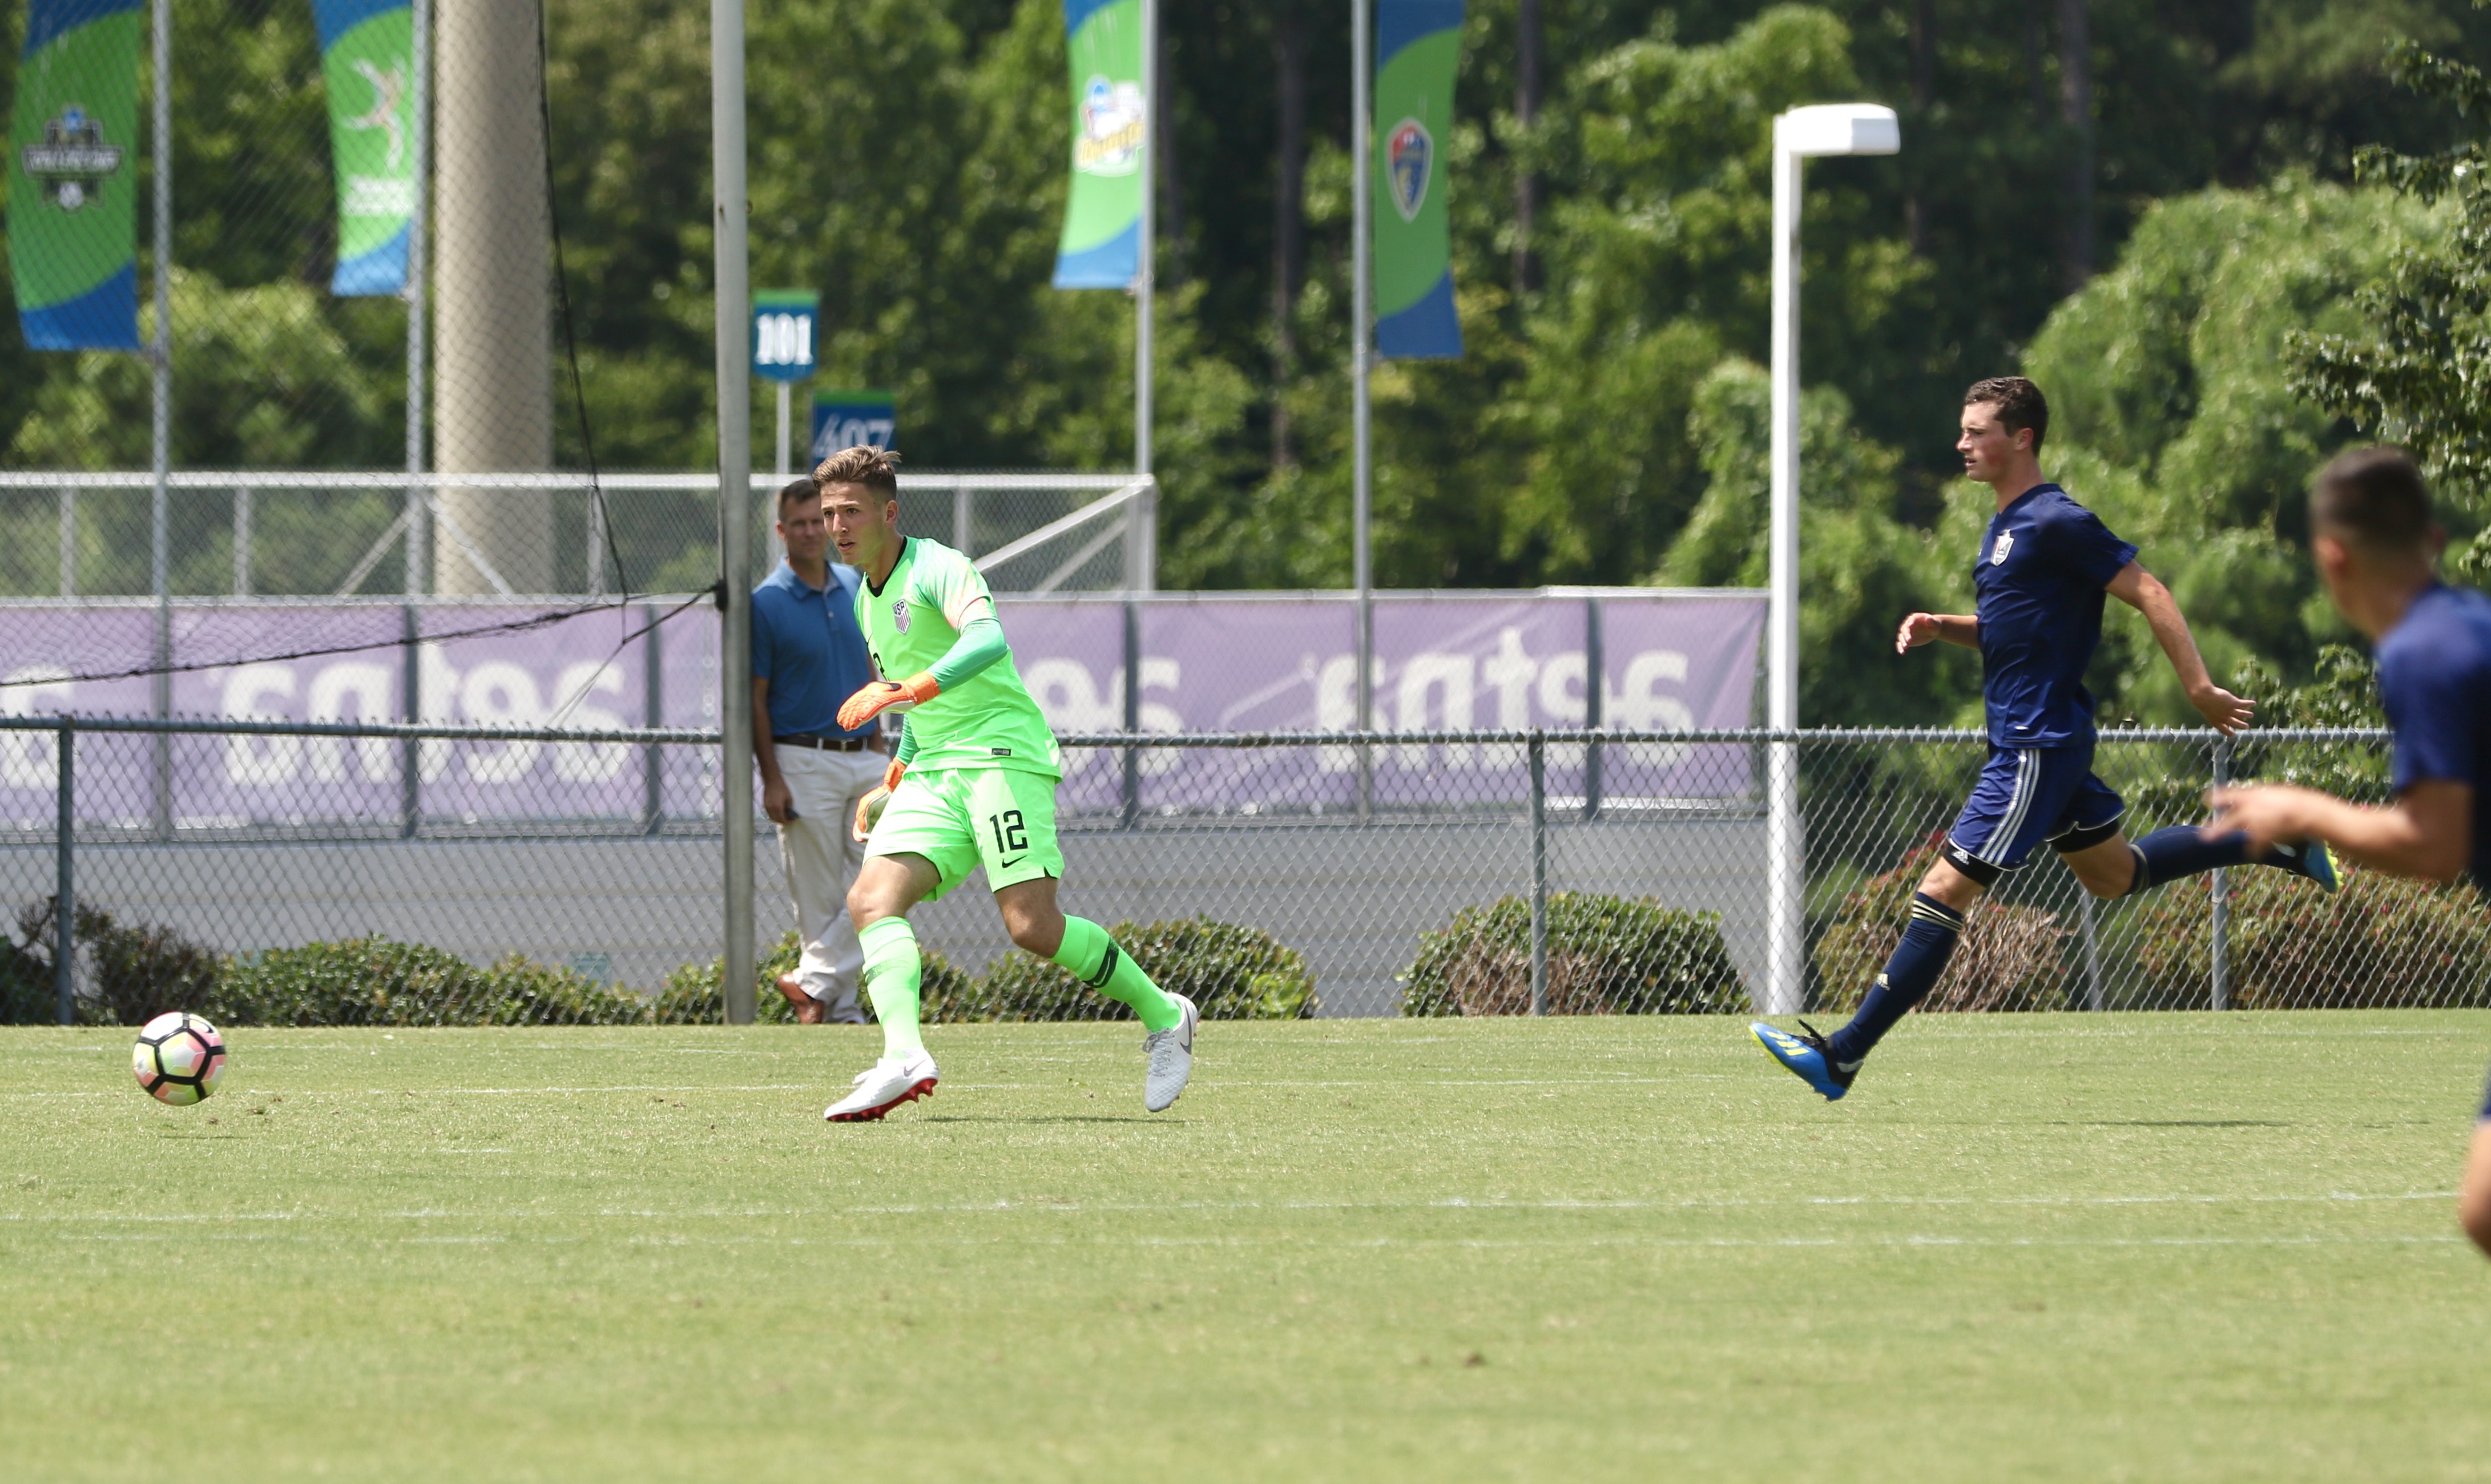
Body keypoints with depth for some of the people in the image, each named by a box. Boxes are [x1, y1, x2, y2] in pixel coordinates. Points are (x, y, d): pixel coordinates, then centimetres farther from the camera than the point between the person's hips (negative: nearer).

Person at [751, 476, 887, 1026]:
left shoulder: (854, 589, 10)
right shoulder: (767, 603, -6)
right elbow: (756, 698, -5)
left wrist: (879, 752, 13)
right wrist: (772, 779, -11)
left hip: (863, 759, 5)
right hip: (805, 763, -5)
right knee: (820, 896, -1)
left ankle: (819, 981, -7)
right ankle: (841, 1008, 4)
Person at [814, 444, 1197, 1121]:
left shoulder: (935, 569, -8)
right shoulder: (868, 600, 20)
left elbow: (987, 640, -30)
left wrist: (903, 690, -39)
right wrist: (895, 777, 24)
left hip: (1002, 754, -8)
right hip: (934, 770, 8)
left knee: (1033, 926, -18)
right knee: (872, 899, -17)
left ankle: (1163, 1017, 4)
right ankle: (903, 1057, -34)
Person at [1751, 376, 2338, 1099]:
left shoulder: (2057, 523, -16)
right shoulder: (2006, 525, 12)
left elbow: (2149, 594, -16)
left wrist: (2200, 688, -19)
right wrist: (1940, 627, 5)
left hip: (2039, 747, -11)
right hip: (2025, 738, 11)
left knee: (1946, 888, -11)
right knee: (2114, 872, 25)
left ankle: (1844, 1054, -12)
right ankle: (2279, 845, 33)